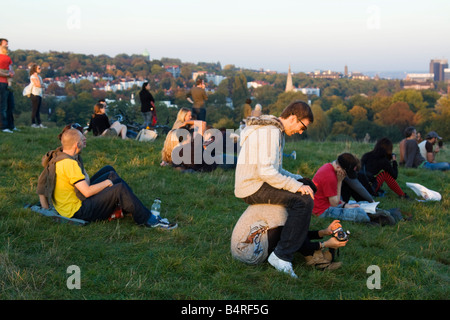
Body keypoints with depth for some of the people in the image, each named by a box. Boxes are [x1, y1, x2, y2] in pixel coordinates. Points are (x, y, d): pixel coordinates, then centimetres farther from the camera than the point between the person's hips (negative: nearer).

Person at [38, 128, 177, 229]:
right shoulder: (70, 164, -22)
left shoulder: (57, 160, 9)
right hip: (78, 212, -11)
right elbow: (87, 192, -23)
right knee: (120, 189, -18)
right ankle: (148, 220, -9)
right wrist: (106, 183, -7)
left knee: (113, 177, 14)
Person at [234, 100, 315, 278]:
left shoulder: (273, 129, 18)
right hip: (253, 189, -11)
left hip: (253, 184, 11)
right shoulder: (270, 132, -16)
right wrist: (297, 185, -19)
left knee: (307, 185, 21)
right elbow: (266, 172, -25)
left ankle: (302, 242, 24)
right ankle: (281, 255, -22)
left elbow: (274, 169, 23)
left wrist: (299, 180, 11)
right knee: (304, 201, -24)